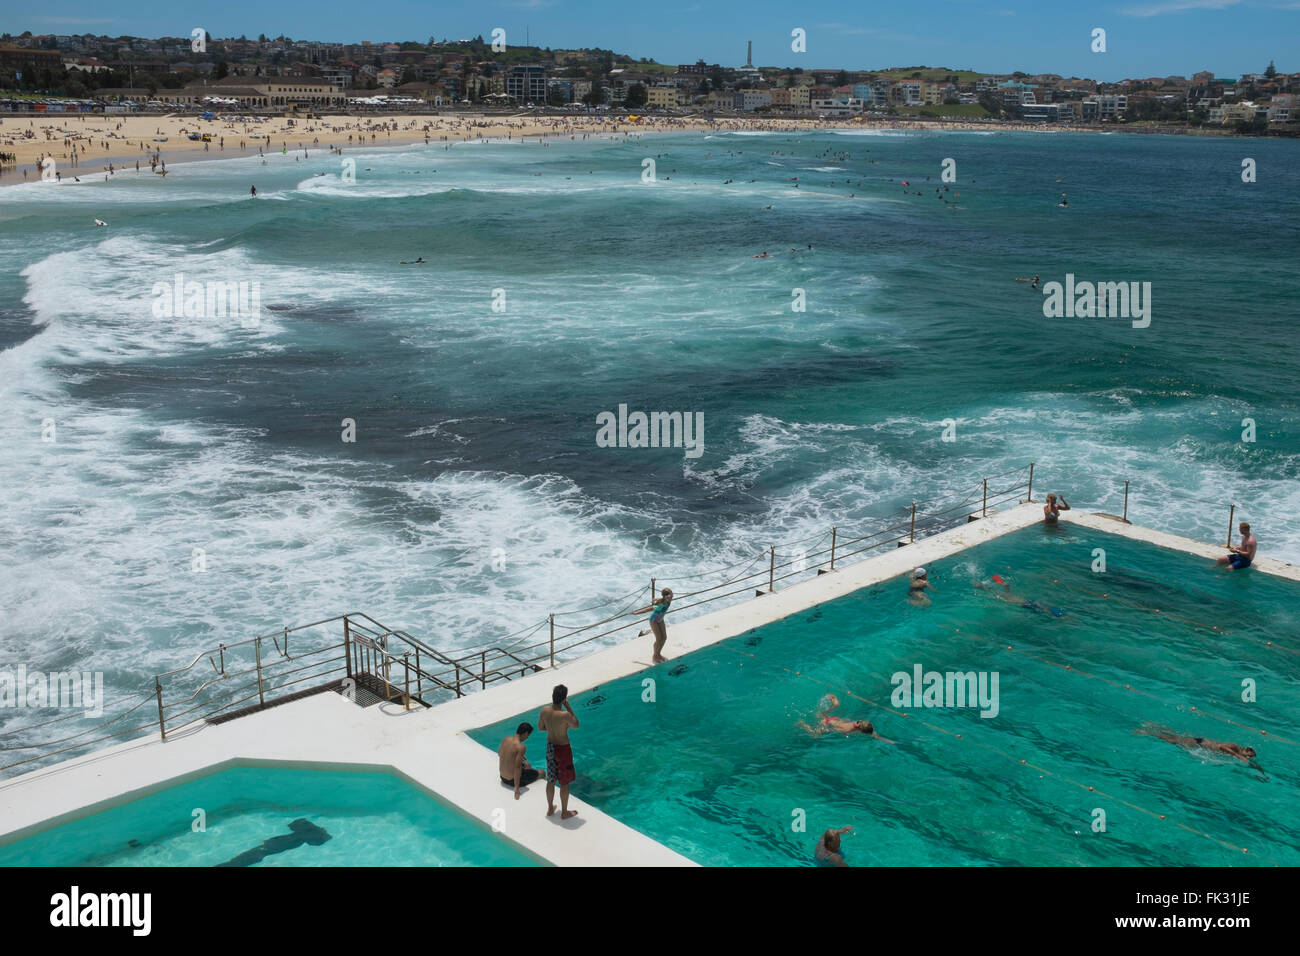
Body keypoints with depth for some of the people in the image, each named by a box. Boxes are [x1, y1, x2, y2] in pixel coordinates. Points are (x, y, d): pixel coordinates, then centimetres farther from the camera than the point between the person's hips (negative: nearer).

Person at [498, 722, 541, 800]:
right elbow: (517, 768, -31)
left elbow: (499, 753, 15)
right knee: (541, 772, 18)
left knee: (526, 765, 35)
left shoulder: (505, 740, -6)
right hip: (513, 780, -7)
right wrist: (516, 788, -28)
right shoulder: (521, 747, -28)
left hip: (503, 778, 7)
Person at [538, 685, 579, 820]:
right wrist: (568, 707, -15)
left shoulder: (545, 710, -12)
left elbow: (540, 727, 3)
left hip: (550, 747, 6)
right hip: (563, 749, -6)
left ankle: (550, 808, 38)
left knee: (551, 780, 23)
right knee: (564, 783, 13)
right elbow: (576, 725, -11)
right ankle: (564, 812, 27)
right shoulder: (565, 715, -31)